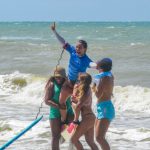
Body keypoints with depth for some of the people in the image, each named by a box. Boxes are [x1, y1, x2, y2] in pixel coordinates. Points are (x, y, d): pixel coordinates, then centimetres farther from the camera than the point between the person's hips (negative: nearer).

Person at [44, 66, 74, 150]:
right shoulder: (52, 85, -5)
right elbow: (47, 101, -10)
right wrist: (58, 106, -23)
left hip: (68, 111, 4)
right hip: (56, 113, -4)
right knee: (56, 136, -1)